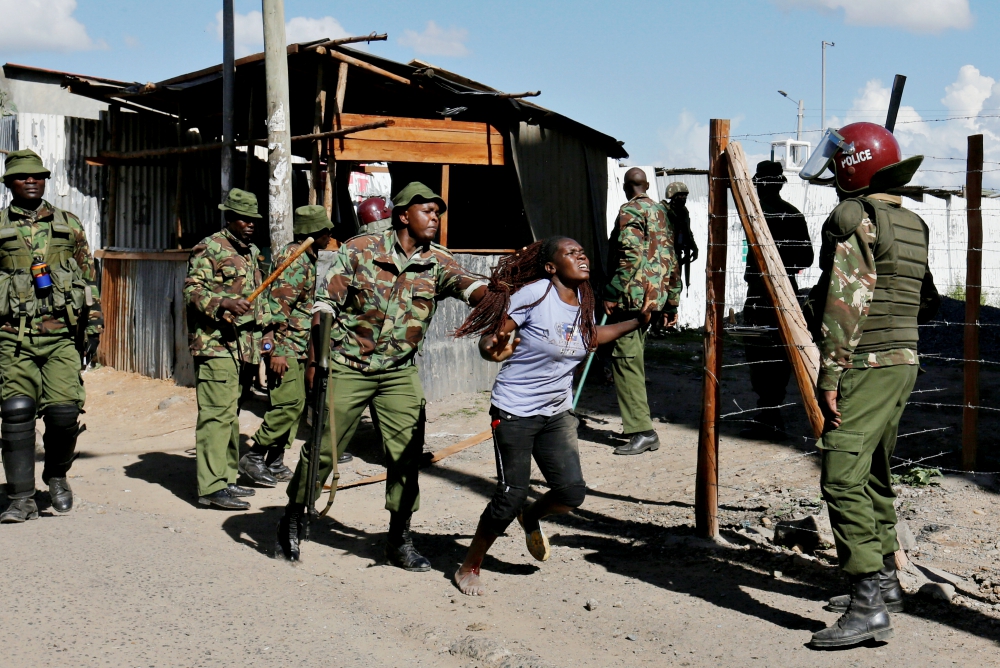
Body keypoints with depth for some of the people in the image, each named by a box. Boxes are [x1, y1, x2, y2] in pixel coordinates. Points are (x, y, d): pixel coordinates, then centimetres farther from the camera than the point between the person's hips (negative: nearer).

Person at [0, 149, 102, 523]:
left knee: (64, 411, -9)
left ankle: (57, 477, 19)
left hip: (62, 336, 0)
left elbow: (89, 280, 15)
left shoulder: (69, 226, 11)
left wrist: (93, 327, 9)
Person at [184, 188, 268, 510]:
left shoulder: (253, 253, 20)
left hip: (246, 348, 8)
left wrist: (260, 337, 24)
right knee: (218, 413, -12)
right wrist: (224, 304, -29)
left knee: (231, 414, 13)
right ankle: (211, 487, -12)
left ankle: (226, 478, 20)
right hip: (216, 345, -8)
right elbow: (192, 290, -14)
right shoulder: (209, 248, -5)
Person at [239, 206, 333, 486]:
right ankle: (253, 458, -5)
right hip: (285, 346, -10)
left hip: (299, 347, 10)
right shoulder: (293, 258, -15)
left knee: (296, 405, 9)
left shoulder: (307, 258, 16)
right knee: (288, 404, -13)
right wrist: (277, 350, -25)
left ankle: (275, 463, 14)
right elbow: (278, 306, -21)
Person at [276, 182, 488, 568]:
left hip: (400, 373, 3)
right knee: (322, 448, 3)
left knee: (407, 455, 0)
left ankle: (399, 541, 13)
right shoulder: (359, 250, -8)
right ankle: (292, 520, 25)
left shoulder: (437, 263, -2)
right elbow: (325, 304, -5)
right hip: (347, 366, -3)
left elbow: (467, 285, -22)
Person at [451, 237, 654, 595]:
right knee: (511, 495, -5)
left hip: (557, 412, 6)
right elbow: (491, 339, -17)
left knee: (572, 491, -4)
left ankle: (530, 518, 32)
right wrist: (493, 350, -41)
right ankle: (468, 568, 16)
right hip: (515, 412, -6)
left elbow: (590, 338, 23)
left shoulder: (584, 300, 3)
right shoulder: (533, 294, -18)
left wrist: (638, 321, 20)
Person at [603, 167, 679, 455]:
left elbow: (630, 256, -19)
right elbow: (671, 258, 17)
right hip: (656, 297, 9)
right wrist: (672, 300, 21)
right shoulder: (661, 211, 17)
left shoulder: (630, 211, -8)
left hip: (632, 297, -9)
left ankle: (643, 431, -14)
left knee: (626, 359, -9)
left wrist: (612, 294, -15)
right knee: (634, 360, 16)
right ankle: (638, 421, 22)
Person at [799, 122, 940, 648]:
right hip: (905, 362, 10)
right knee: (874, 475, 19)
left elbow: (845, 304, -19)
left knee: (843, 479, -14)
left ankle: (868, 607, -19)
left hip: (867, 364, -10)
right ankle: (885, 580, 30)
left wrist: (829, 376, -18)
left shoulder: (852, 218, -12)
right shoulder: (912, 225, 15)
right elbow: (927, 305, 19)